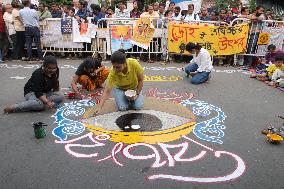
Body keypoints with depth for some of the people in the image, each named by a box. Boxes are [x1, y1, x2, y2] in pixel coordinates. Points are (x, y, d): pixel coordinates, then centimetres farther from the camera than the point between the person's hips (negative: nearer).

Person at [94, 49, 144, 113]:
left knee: (138, 106, -19)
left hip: (134, 88, 0)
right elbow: (107, 91, -29)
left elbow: (141, 80, -17)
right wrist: (99, 107, -35)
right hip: (120, 88, 0)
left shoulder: (134, 64, -34)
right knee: (122, 107, -22)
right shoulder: (113, 72, -32)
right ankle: (126, 99, 12)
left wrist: (137, 94, -18)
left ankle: (140, 96, 14)